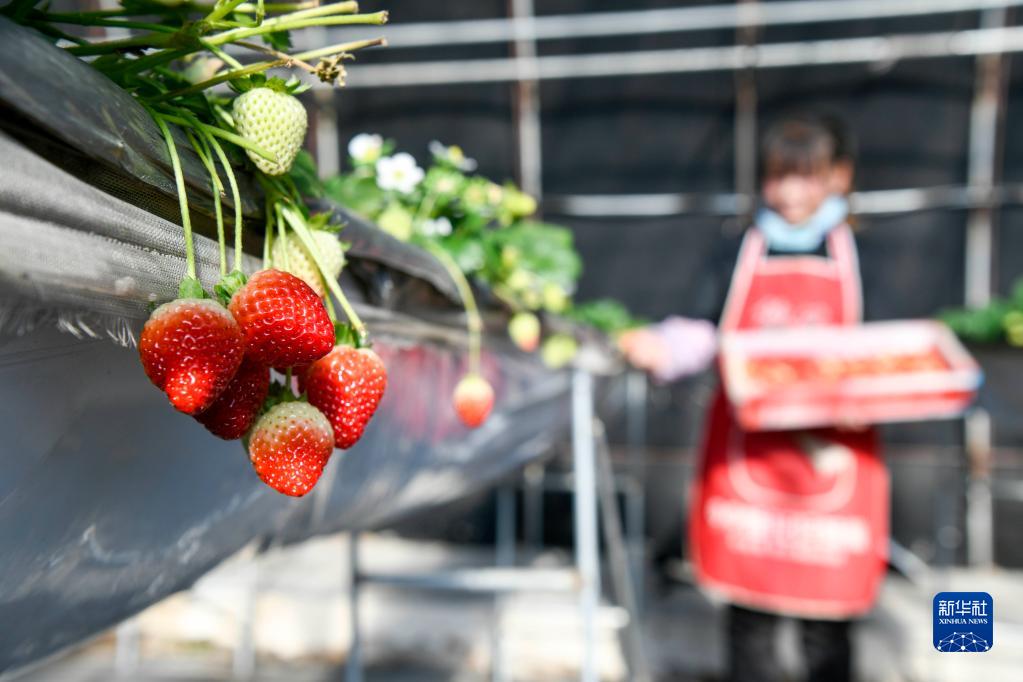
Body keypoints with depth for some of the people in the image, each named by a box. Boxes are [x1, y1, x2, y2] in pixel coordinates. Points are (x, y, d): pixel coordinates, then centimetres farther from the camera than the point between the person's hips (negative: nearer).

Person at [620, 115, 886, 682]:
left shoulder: (859, 254, 7)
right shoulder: (741, 252, 8)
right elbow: (704, 334, 3)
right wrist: (661, 347, -17)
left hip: (833, 457, 0)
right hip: (748, 455, 1)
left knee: (827, 617, 8)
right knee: (749, 612, 9)